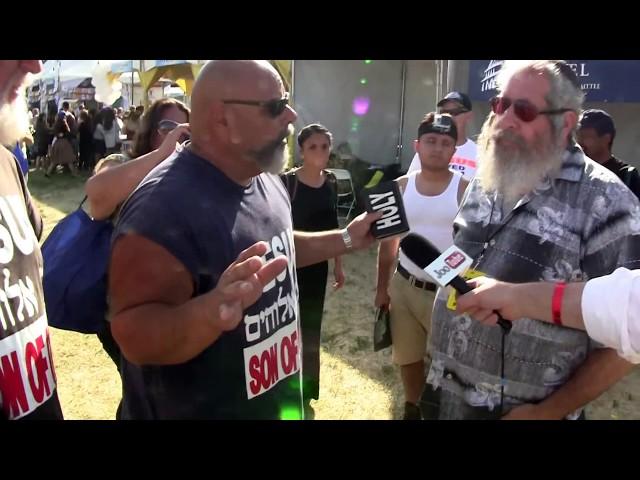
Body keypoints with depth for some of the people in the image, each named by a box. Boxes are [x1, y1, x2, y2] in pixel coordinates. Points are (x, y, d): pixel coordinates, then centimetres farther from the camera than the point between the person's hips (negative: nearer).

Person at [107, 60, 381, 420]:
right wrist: (211, 312, -45)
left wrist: (347, 239, 10)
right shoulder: (164, 205, -28)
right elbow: (135, 336, -29)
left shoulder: (267, 181, 0)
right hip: (198, 411, -8)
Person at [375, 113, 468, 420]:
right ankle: (412, 409, 41)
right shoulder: (402, 187, 2)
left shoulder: (465, 190, -8)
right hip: (405, 286, 4)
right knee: (408, 356, 18)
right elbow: (388, 240, 8)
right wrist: (382, 287, 9)